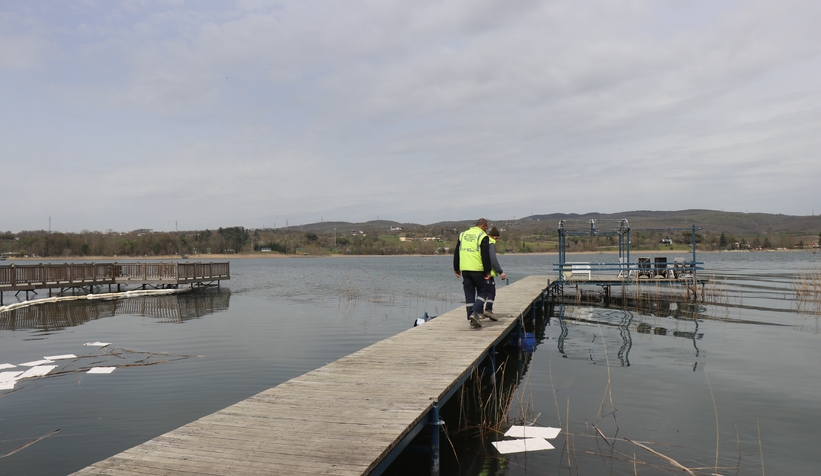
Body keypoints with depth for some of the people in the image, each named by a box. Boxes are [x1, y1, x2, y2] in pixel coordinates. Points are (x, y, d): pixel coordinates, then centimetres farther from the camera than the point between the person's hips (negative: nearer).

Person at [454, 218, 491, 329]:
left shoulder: (463, 235, 14)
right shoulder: (483, 236, -5)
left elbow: (456, 253, 16)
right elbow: (486, 256, -11)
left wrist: (456, 269, 21)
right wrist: (488, 272, -7)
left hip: (464, 269, 5)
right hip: (477, 269, -5)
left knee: (469, 294, 9)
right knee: (483, 291, 9)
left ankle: (472, 321, 9)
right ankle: (475, 312, -11)